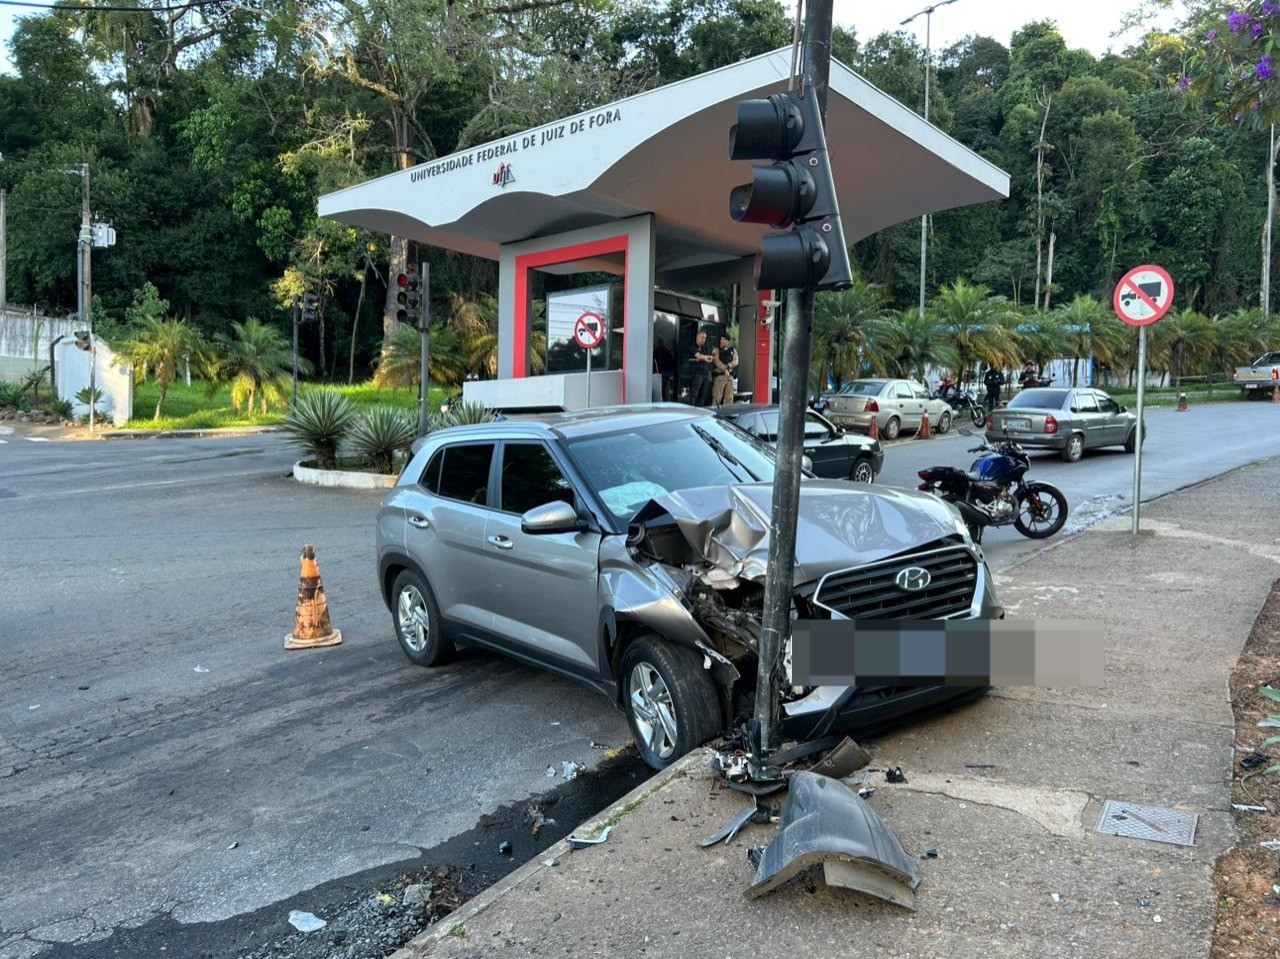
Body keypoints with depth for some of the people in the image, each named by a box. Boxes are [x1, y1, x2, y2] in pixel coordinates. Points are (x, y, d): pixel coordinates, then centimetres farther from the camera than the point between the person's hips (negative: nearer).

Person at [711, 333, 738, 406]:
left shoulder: (733, 351, 16)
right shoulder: (716, 350, 6)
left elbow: (735, 361, 1)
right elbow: (717, 362, -9)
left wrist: (728, 366, -16)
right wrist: (725, 370, -17)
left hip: (730, 376, 4)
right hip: (719, 376, -4)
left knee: (729, 397, 3)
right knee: (717, 397, -9)